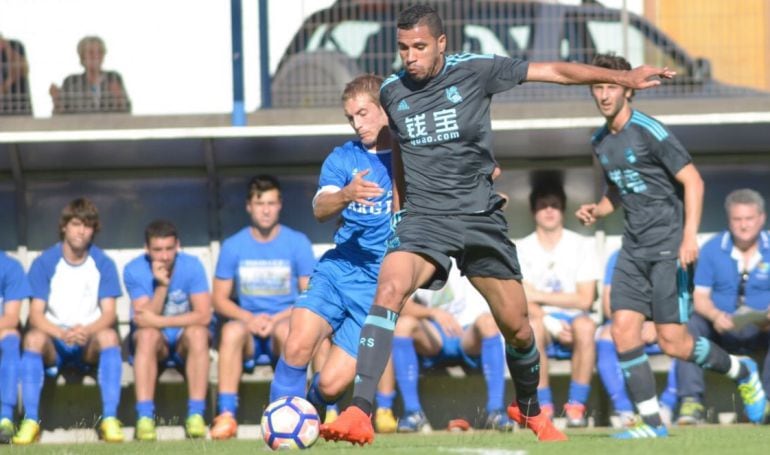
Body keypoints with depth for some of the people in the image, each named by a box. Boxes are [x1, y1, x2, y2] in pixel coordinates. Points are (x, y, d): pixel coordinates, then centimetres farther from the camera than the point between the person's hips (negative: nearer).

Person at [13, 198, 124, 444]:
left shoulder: (103, 264, 0)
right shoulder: (44, 263, -2)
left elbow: (109, 314, -7)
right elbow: (36, 315, -9)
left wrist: (86, 331, -29)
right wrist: (62, 334, -29)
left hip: (90, 345, 0)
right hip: (54, 345, 0)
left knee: (108, 335, -32)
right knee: (34, 337, -33)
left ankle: (109, 419, -34)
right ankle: (30, 420, -34)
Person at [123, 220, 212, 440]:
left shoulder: (191, 266, -10)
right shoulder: (134, 271, -11)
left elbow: (203, 315, -19)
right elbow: (143, 320, -18)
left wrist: (160, 320, -26)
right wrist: (161, 286, -29)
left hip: (184, 343, 0)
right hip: (154, 345, 0)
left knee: (197, 332, -33)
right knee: (148, 334, -34)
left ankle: (196, 415, -34)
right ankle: (144, 416, -39)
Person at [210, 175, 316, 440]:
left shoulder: (298, 243, 3)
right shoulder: (233, 246, 7)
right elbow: (220, 299, 7)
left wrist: (277, 319, -15)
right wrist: (249, 318, -13)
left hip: (286, 322, -1)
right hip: (249, 330, 1)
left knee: (285, 329, -37)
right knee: (232, 330, -33)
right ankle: (226, 415, -39)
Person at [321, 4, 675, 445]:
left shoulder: (475, 71, -7)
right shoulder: (391, 91, 0)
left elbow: (555, 71, -3)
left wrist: (624, 76, -4)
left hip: (480, 218, 0)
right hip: (423, 218, 0)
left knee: (518, 328, 6)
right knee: (389, 288, -30)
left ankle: (529, 409, 38)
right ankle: (360, 413, -36)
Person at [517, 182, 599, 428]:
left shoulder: (582, 246, 3)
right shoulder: (523, 249, 4)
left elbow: (585, 299, -5)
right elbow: (525, 304, -5)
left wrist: (539, 296, -10)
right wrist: (552, 325, -23)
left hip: (573, 319, 0)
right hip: (544, 322, 0)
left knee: (585, 325, -36)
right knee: (532, 326, -36)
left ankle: (576, 407, -28)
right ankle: (543, 406, -30)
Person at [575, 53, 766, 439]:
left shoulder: (649, 132, -12)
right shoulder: (600, 142, 12)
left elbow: (693, 181, -13)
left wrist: (689, 236, -22)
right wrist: (596, 211, 6)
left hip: (668, 247, -7)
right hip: (634, 248, 7)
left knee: (672, 342, -8)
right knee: (623, 331, -7)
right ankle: (651, 421, -2)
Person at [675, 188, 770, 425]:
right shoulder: (712, 249, 2)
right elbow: (700, 296, -2)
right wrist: (715, 315, -25)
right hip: (722, 329, 1)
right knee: (690, 325, -28)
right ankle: (691, 401, -34)